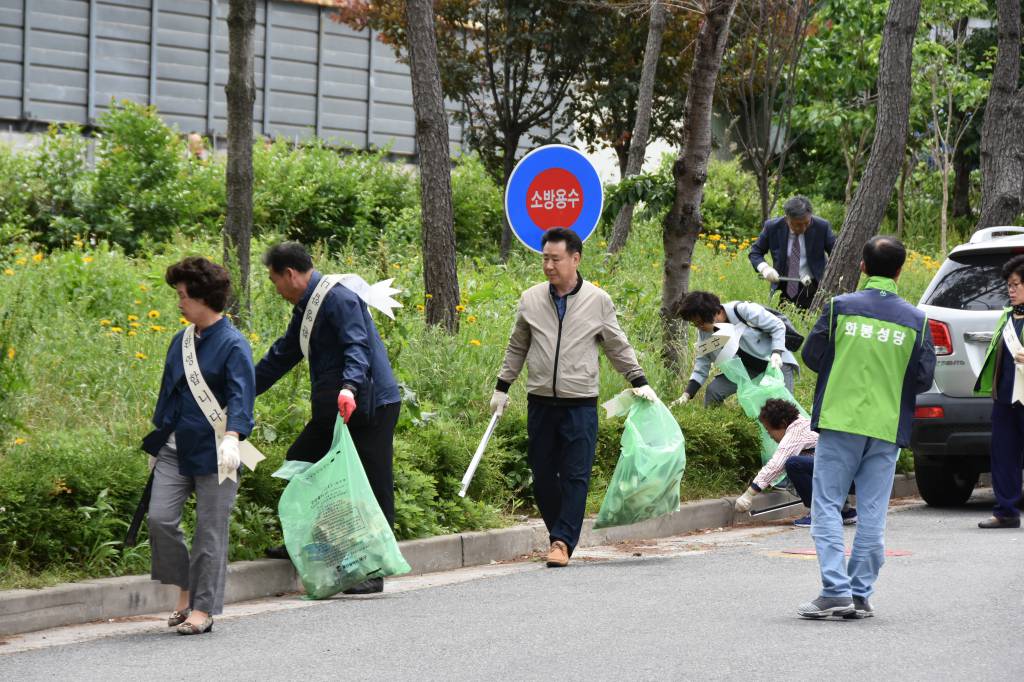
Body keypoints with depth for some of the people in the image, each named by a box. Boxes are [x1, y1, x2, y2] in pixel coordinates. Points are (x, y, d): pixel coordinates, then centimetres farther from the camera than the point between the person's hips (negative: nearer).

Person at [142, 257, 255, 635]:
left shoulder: (233, 345, -10)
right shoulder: (181, 341, 12)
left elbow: (241, 395, -20)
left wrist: (232, 437, -36)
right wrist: (157, 443, 23)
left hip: (213, 450, -6)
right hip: (176, 448, 6)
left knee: (210, 530, 0)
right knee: (160, 518, -6)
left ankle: (203, 609, 7)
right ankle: (185, 591, 11)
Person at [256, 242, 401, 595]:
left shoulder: (338, 298, -14)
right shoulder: (305, 307, 16)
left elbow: (358, 347, -27)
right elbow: (282, 355, 26)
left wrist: (350, 387, -44)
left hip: (368, 405, -10)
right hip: (332, 408, 10)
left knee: (373, 486, -4)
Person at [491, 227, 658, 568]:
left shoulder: (598, 301, 1)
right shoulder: (530, 300, 6)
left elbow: (618, 348, 12)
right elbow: (516, 349, 18)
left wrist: (639, 382, 6)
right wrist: (502, 388, 18)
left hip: (581, 405, -2)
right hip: (540, 404, 2)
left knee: (575, 476, -8)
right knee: (542, 475, 5)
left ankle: (563, 540, -6)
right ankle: (560, 534, 19)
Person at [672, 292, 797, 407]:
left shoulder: (743, 310, -26)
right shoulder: (704, 331, -9)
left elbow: (778, 326, -16)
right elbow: (702, 363, -3)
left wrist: (776, 353, -31)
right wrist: (687, 394, -14)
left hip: (775, 363, -5)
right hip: (746, 368, 5)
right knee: (713, 391, -15)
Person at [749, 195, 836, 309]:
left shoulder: (822, 227, -7)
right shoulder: (772, 227, -5)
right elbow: (755, 253, 5)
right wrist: (764, 268, -16)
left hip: (812, 290, -1)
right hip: (783, 290, 1)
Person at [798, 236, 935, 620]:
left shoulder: (839, 307, -4)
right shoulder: (915, 320, 1)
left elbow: (811, 356, 1)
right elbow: (923, 378, 2)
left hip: (839, 421, -2)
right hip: (887, 429, 2)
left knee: (826, 506, 2)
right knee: (872, 515, 7)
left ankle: (836, 590, -9)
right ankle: (861, 596, 8)